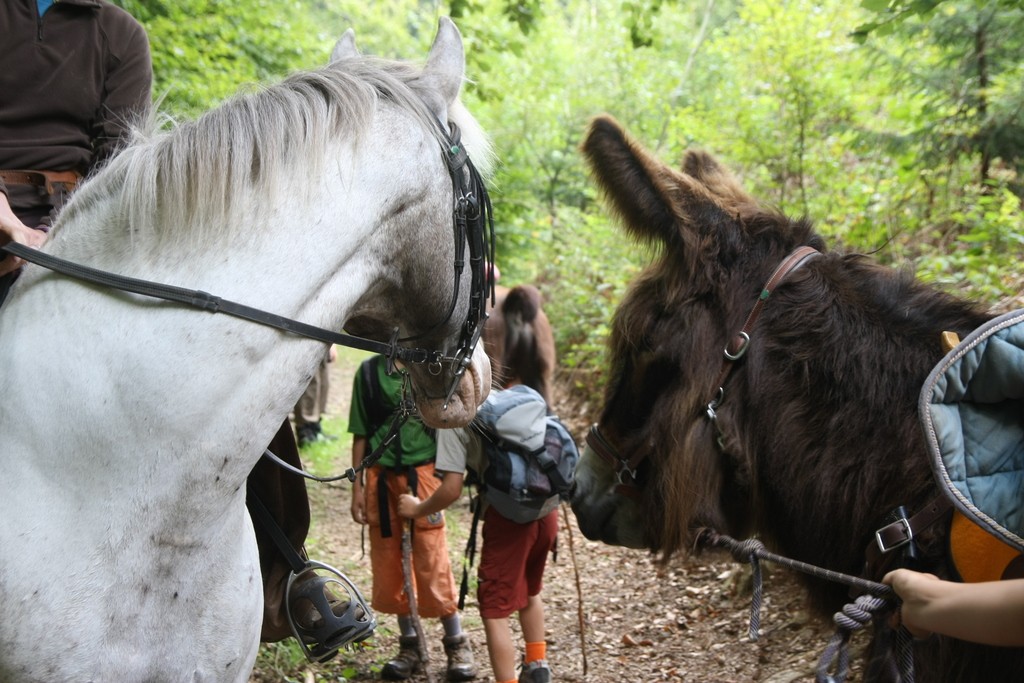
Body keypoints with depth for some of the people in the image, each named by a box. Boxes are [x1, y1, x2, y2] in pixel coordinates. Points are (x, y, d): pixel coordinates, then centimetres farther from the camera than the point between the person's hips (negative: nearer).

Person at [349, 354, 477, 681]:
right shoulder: (369, 371, 4)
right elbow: (360, 434, 7)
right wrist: (357, 486, 4)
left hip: (423, 473, -2)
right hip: (381, 477, 2)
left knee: (433, 562, -2)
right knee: (388, 566, 8)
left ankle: (457, 645, 13)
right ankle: (409, 645, 23)